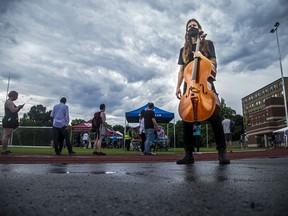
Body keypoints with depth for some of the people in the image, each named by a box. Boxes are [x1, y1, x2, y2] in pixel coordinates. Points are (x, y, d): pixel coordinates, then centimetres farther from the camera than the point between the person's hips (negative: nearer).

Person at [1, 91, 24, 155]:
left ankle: (5, 150, 12)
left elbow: (15, 111, 27)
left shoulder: (10, 102, 24)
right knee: (6, 135, -11)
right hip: (9, 120, -11)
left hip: (10, 121, 11)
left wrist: (19, 108, 14)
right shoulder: (9, 102, -8)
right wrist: (19, 107, -4)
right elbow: (13, 110, -19)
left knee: (7, 136, 9)